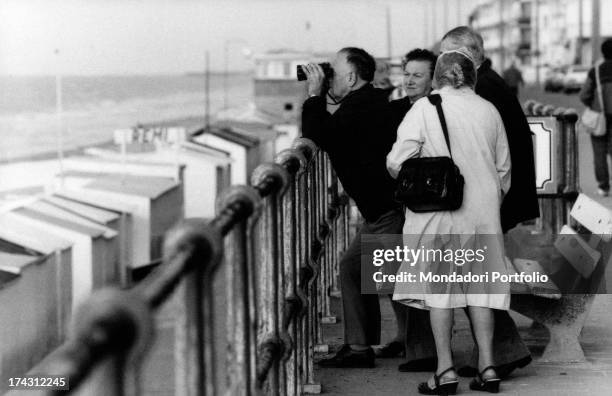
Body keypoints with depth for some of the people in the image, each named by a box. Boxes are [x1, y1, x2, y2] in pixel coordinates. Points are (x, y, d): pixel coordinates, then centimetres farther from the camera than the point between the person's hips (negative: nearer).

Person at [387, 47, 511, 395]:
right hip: (483, 210, 3)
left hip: (438, 211, -3)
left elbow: (396, 162, -11)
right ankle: (487, 367, 7)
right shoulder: (489, 111, 5)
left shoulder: (425, 108, -6)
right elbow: (504, 168, 12)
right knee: (480, 286, 9)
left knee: (438, 288, 3)